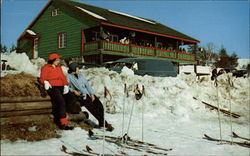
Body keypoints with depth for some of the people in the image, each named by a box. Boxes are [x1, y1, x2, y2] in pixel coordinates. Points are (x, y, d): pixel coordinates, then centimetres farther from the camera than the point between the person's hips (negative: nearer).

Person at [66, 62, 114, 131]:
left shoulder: (80, 76, 25)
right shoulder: (68, 77, 11)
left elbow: (87, 85, 16)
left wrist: (92, 94, 1)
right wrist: (73, 90, -16)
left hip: (88, 94, 5)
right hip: (81, 96, -5)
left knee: (100, 106, -18)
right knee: (93, 108, -24)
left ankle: (101, 124, -12)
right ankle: (105, 124, -21)